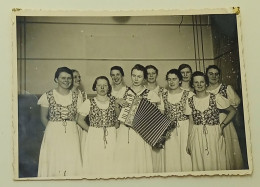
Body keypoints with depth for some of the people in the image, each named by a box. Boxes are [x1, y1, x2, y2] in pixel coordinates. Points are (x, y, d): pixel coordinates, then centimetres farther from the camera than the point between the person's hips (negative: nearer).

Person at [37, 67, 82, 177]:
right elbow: (44, 117, 5)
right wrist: (55, 128, -1)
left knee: (71, 162, 1)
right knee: (53, 162, 0)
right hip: (53, 134, -2)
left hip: (72, 134, 2)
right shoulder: (48, 96, -2)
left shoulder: (76, 97, 4)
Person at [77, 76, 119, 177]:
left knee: (110, 165, 0)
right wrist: (91, 130, 1)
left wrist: (112, 130, 0)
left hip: (111, 138, 1)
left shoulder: (114, 101, 6)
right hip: (94, 138, -1)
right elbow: (80, 120, 8)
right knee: (94, 166, -2)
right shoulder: (89, 103, 3)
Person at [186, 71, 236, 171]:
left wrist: (222, 125, -4)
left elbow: (232, 111, 4)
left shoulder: (215, 98, -4)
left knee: (215, 163, 2)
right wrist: (188, 142, 6)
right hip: (196, 137, 2)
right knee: (199, 165, 6)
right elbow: (191, 122, 8)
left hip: (214, 136, -2)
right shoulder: (190, 101, 4)